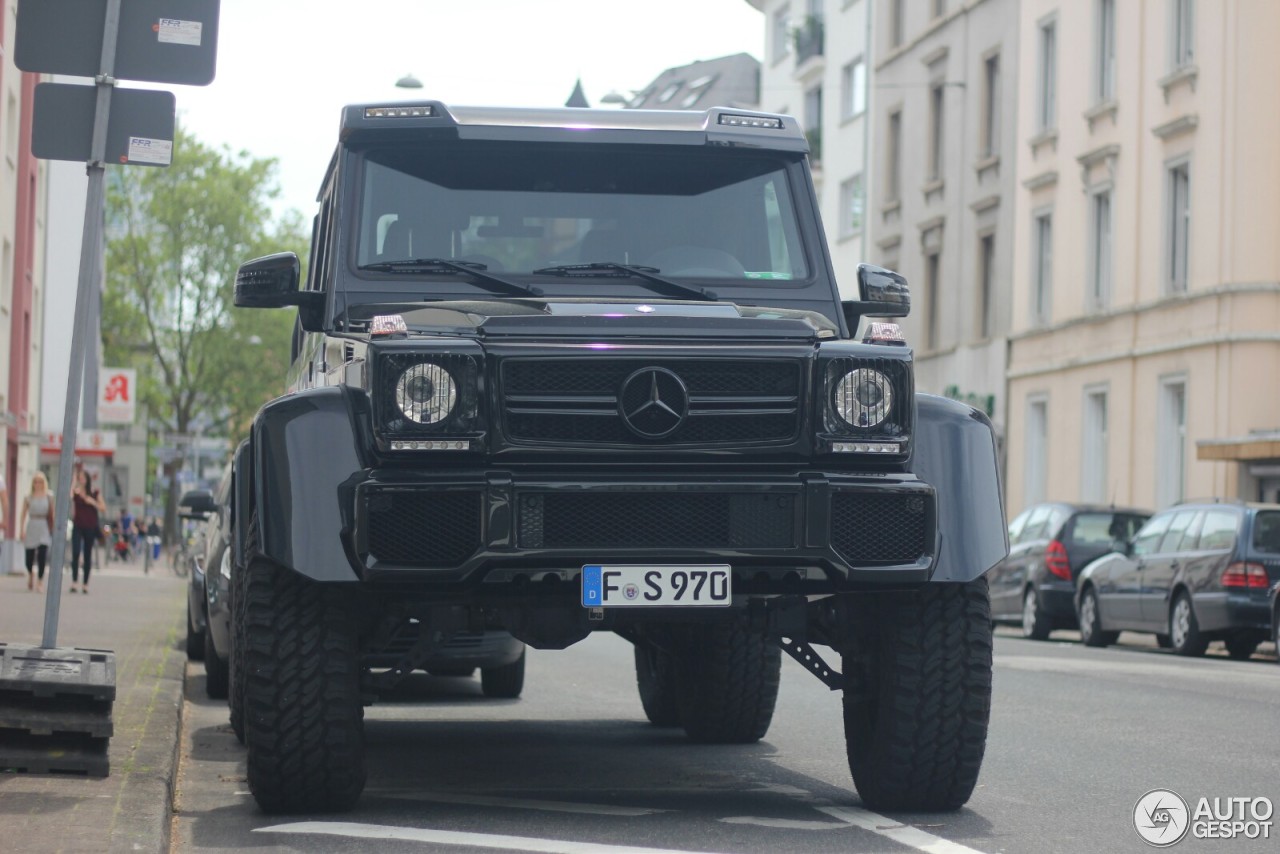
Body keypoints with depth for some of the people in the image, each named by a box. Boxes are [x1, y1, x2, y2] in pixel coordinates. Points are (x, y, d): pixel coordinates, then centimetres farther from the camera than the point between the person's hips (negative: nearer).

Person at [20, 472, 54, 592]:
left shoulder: (49, 498, 5)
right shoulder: (28, 498, 5)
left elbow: (53, 515, 7)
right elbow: (23, 516, 5)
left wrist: (54, 530, 2)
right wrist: (22, 530, -3)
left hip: (44, 529, -1)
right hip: (31, 528, 1)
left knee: (42, 555, -14)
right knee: (29, 556, 2)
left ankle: (40, 582, -6)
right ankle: (30, 575, 34)